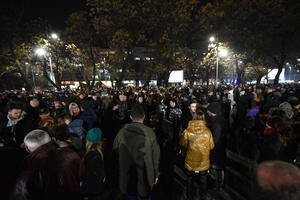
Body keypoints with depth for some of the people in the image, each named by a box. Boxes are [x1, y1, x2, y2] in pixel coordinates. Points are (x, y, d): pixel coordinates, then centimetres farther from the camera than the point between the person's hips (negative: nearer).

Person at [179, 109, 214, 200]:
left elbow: (183, 144, -8)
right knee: (203, 179, 23)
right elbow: (211, 146, -4)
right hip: (204, 161, 1)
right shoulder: (207, 131, -15)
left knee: (191, 179, 19)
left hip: (191, 161, -1)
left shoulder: (187, 131, -19)